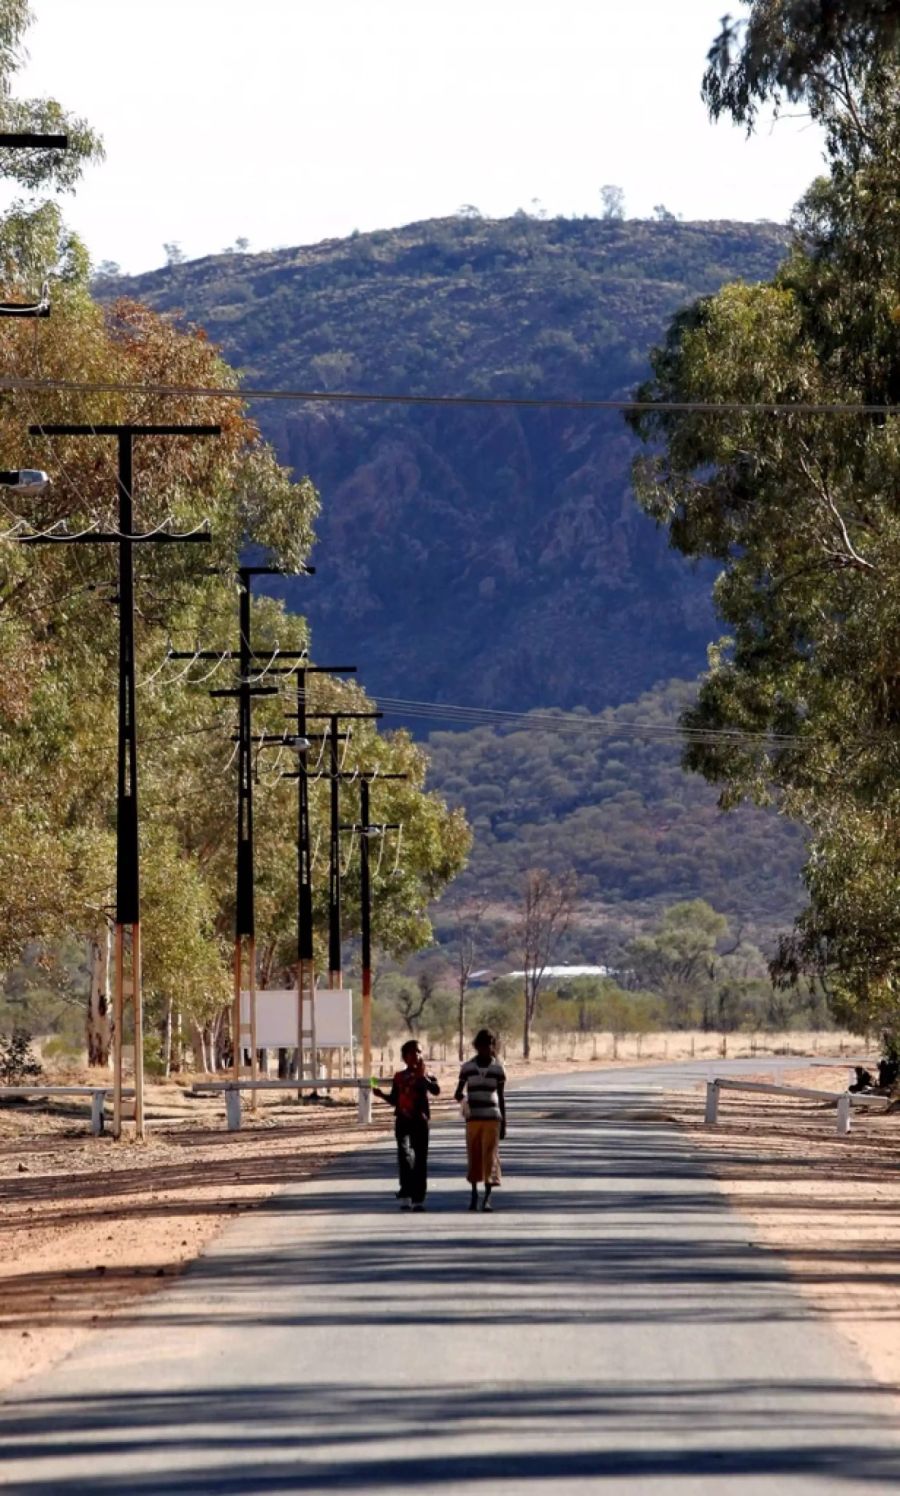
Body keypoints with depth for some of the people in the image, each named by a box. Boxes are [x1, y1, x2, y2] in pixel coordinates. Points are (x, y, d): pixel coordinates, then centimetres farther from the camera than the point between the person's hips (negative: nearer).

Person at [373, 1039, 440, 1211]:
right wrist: (382, 1095, 2)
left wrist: (422, 1076, -20)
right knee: (404, 1153, -20)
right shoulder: (399, 1077, 12)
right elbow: (394, 1100, 19)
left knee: (420, 1158, 1)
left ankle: (418, 1198, 7)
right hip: (402, 1120, 1)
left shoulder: (425, 1075, 5)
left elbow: (436, 1090, -14)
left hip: (420, 1121, -1)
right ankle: (405, 1194, -22)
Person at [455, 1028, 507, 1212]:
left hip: (492, 1118, -1)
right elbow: (459, 1091, 3)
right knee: (474, 1156, 5)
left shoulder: (498, 1069, 3)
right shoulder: (468, 1067, 4)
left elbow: (501, 1096, 7)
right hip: (472, 1118, 1)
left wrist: (504, 1123, 6)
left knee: (490, 1156, -8)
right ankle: (474, 1194, 20)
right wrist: (461, 1096, -22)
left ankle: (487, 1198, -9)